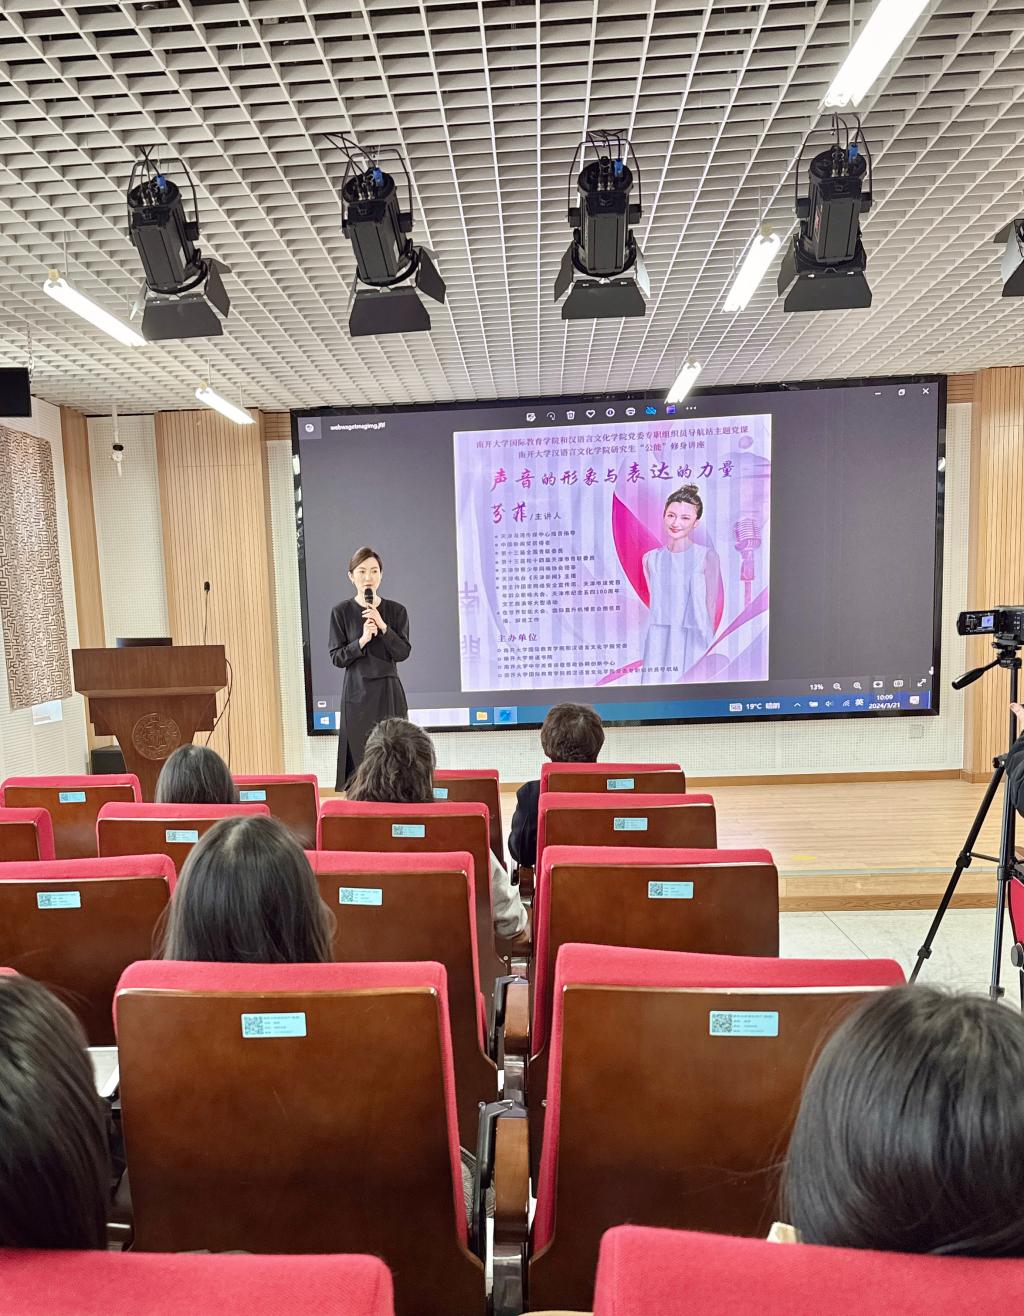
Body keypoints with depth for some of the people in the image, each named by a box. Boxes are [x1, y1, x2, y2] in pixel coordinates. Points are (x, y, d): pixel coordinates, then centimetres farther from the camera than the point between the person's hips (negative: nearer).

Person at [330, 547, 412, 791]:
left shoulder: (396, 610, 4)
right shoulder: (341, 611, 1)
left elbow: (403, 652, -3)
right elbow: (337, 658, -1)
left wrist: (383, 627, -15)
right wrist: (362, 640, -16)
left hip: (389, 691, 1)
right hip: (357, 692, -1)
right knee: (359, 754, -1)